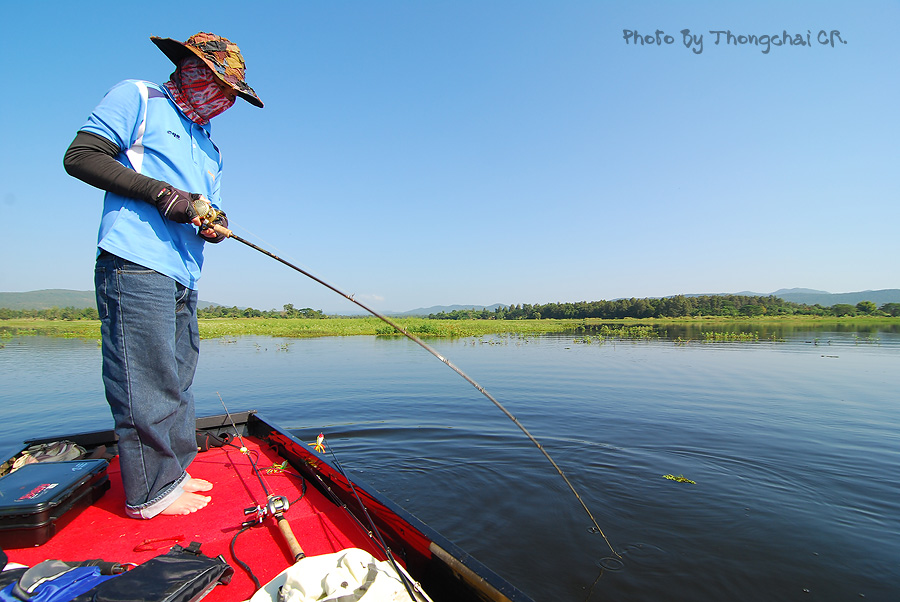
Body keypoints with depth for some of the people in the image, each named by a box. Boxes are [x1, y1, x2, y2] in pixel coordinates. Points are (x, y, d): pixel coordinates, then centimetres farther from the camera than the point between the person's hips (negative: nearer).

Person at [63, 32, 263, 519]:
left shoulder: (210, 150, 28)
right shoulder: (137, 98, 7)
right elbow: (80, 155, -3)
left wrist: (215, 223, 0)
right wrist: (158, 191, -13)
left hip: (183, 278, 8)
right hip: (135, 265, -8)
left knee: (177, 382, 11)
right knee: (147, 383, -7)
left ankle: (173, 472, 22)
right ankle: (151, 490, 4)